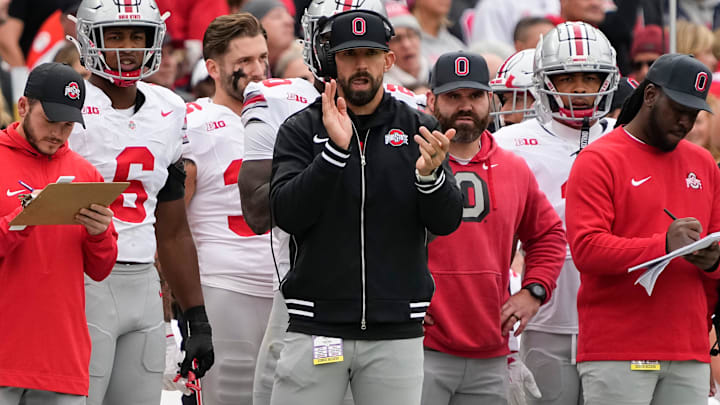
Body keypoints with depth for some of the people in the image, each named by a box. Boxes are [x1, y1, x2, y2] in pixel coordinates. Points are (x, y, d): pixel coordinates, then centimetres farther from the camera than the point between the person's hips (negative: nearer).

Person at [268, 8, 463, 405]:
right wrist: (335, 150, -21)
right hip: (318, 325, -1)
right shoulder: (301, 130, 4)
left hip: (396, 332, 1)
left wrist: (430, 175, -22)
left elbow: (446, 222, -1)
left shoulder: (418, 129, 7)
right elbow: (288, 214, -10)